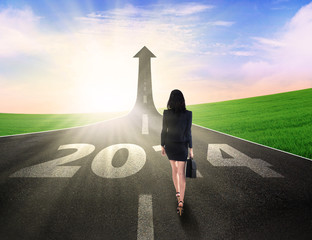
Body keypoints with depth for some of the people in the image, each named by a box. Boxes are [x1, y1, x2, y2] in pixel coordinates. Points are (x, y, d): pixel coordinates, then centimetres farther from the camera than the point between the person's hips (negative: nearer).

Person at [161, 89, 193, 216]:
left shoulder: (166, 113, -10)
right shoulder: (188, 114, -13)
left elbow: (164, 131, -5)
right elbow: (188, 133, -11)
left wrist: (162, 146, 7)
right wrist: (191, 149, -1)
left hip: (169, 145, 2)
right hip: (181, 146, -2)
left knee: (174, 169, 22)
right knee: (181, 173, 3)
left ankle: (177, 192, 36)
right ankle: (181, 201, -4)